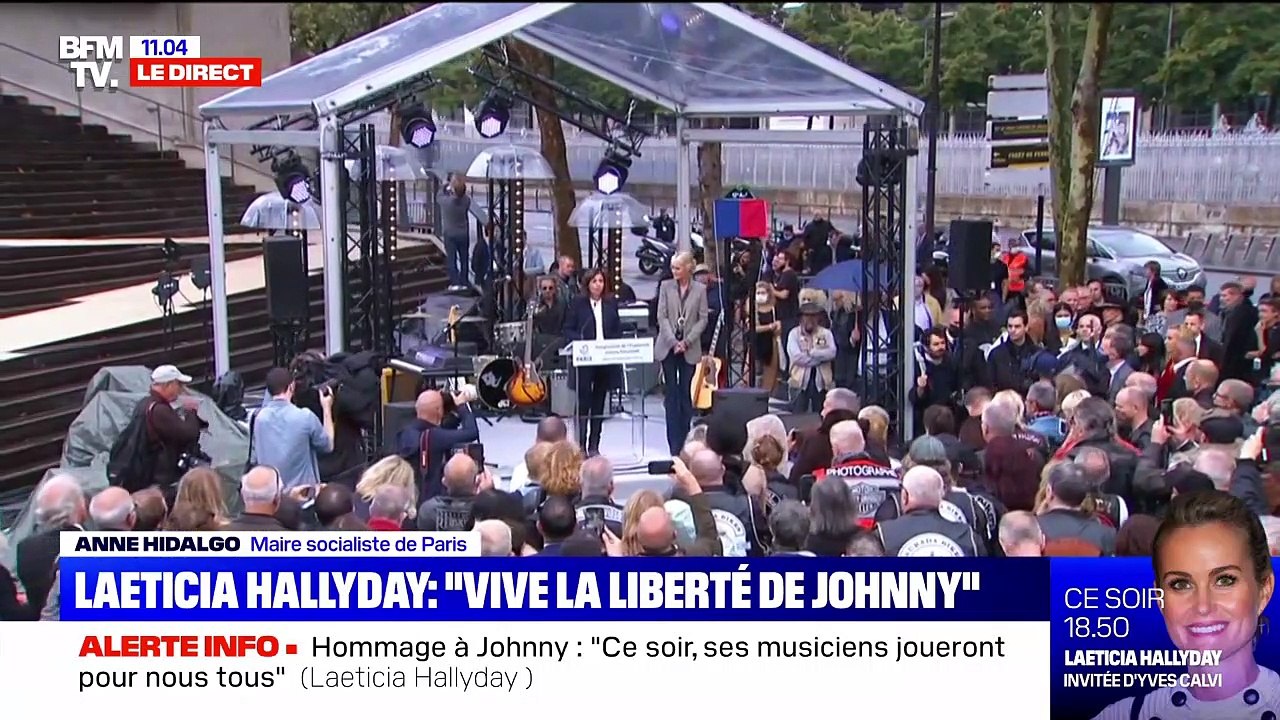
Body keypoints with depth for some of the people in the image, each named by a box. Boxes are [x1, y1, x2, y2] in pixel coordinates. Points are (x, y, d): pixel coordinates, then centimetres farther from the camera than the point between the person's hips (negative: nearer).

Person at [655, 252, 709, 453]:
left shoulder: (700, 289, 1)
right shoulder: (666, 286, 3)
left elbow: (703, 319, 0)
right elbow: (662, 316, -1)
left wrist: (687, 341, -10)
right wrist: (674, 342, -11)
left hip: (690, 348, 0)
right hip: (668, 346, 0)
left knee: (685, 392, 3)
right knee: (671, 392, 0)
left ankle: (685, 439, 9)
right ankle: (674, 442, 1)